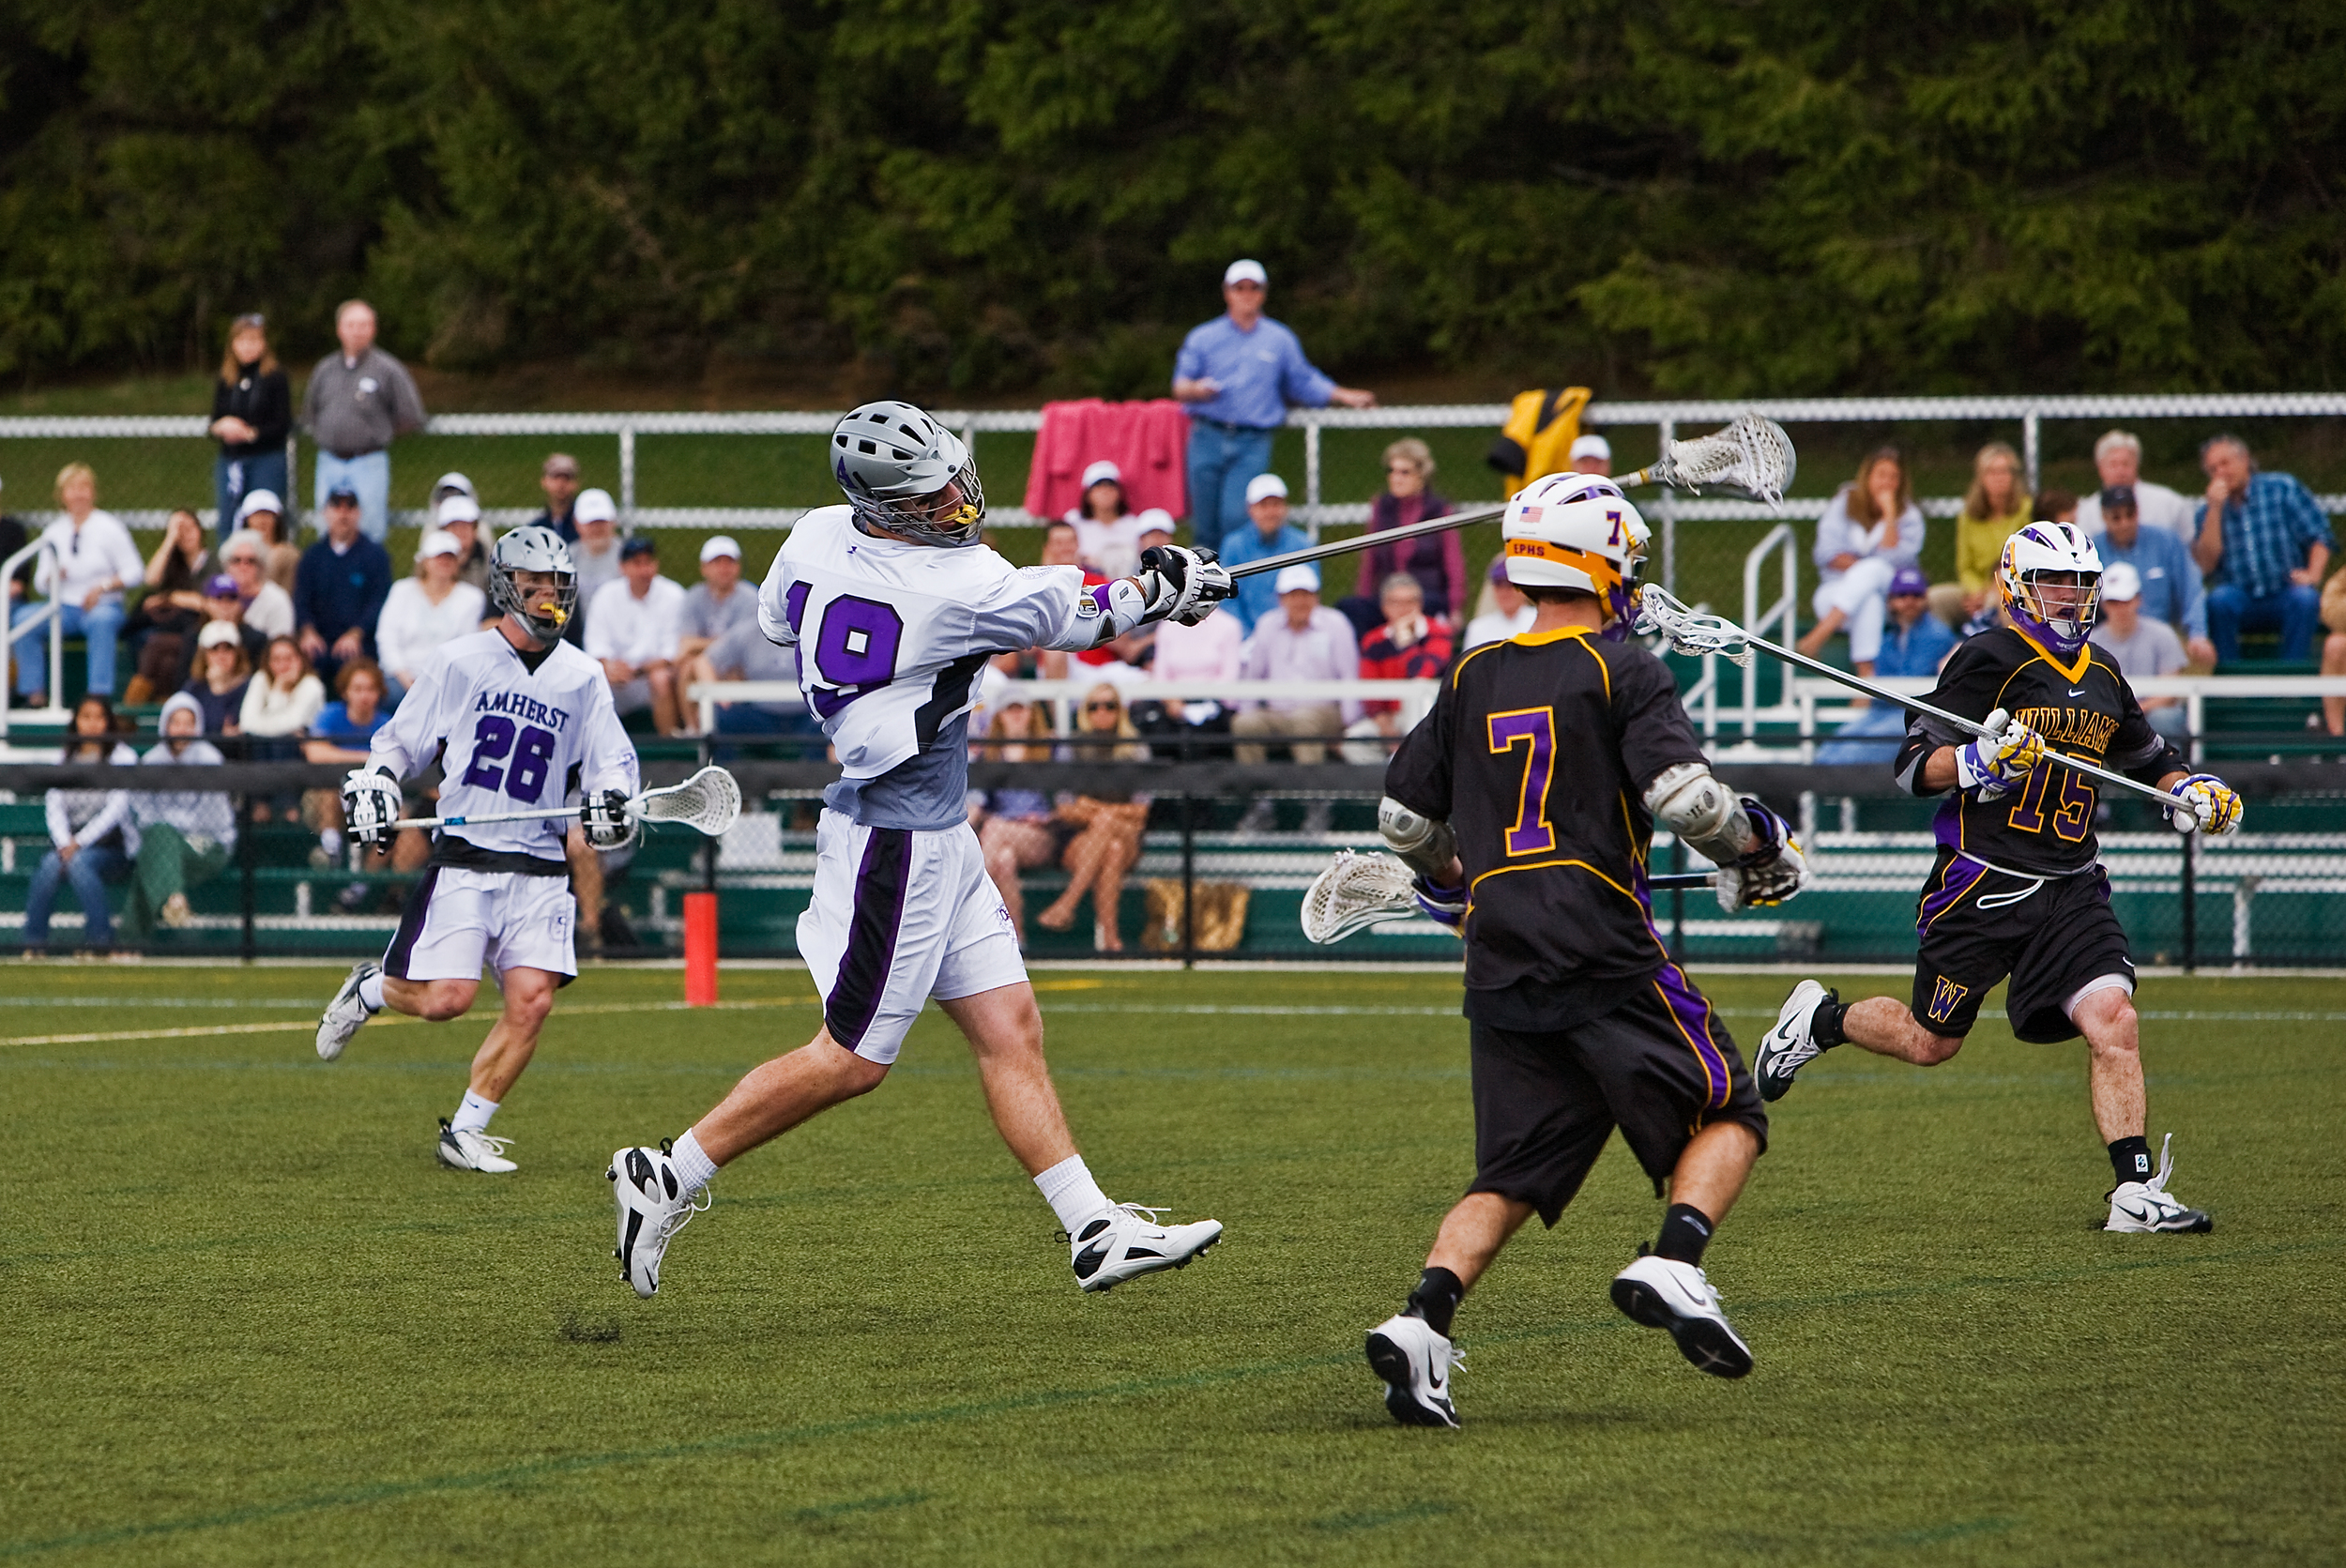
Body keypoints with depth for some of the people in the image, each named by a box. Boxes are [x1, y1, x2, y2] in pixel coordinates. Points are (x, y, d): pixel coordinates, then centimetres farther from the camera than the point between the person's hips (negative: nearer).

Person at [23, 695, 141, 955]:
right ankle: (33, 943, -31)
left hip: (109, 843, -3)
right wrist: (63, 843, -13)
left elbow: (117, 807, -6)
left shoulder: (122, 756, 6)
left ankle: (100, 940, -32)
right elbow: (54, 807, 7)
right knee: (50, 865, -31)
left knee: (79, 863, -36)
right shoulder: (65, 760, 18)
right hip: (68, 841, 3)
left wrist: (80, 843, -16)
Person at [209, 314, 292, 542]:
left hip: (267, 461, -5)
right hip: (229, 461, 5)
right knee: (228, 526, 2)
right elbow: (214, 425, 14)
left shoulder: (275, 377, -2)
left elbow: (283, 425, -5)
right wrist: (221, 427, -10)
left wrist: (252, 433, -17)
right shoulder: (225, 380, 12)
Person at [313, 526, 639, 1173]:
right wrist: (372, 784, -5)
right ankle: (370, 989, 20)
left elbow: (613, 763, 13)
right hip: (463, 858, -3)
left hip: (540, 865, 3)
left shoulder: (582, 677, 9)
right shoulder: (463, 661, 3)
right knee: (446, 997, -14)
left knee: (532, 999, -12)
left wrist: (609, 805, -9)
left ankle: (466, 1131, 2)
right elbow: (399, 739, 12)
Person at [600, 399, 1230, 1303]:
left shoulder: (815, 539, -2)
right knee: (853, 1059, -1)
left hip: (935, 836, 9)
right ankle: (669, 1178, 6)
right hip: (899, 842, -9)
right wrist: (1164, 589, 12)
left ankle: (1095, 1231, 9)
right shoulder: (959, 588, -22)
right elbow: (1079, 618, -6)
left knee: (1011, 1031, 8)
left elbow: (775, 620, 19)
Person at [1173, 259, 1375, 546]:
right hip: (1208, 439, 1)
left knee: (1235, 519, -18)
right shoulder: (1203, 338, 13)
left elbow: (1303, 383, 24)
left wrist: (1345, 397, 15)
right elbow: (1180, 387, 10)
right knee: (1205, 523, -2)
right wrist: (1196, 389, -13)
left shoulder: (1280, 341, 15)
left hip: (1252, 445, -1)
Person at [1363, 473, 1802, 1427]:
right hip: (1604, 954, -5)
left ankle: (1422, 1321, -13)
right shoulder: (1620, 670, -3)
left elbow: (1402, 818, 19)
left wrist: (1453, 884, 37)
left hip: (1501, 961, 5)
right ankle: (1673, 1264, -15)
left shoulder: (1474, 678, 14)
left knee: (1513, 1173, 8)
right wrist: (1757, 848, 2)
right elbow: (1683, 793, -16)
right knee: (1725, 1115, 8)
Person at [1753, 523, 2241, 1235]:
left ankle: (2135, 1191, -14)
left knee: (2112, 1020, -15)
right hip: (1981, 883, -5)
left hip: (2072, 888, 5)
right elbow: (1914, 767, -11)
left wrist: (2191, 789, 9)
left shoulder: (2103, 675, 12)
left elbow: (2146, 756, 29)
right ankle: (1819, 1019, 35)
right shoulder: (1989, 659, -9)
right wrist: (1982, 759, -28)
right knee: (1930, 1041, 7)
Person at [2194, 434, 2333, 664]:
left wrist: (2313, 574, -16)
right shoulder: (2206, 512, 11)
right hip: (2241, 601, 1)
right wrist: (2215, 509, -8)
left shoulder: (2282, 488, 6)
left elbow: (2319, 535, 2)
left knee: (2304, 598, -34)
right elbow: (2206, 565, -4)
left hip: (2285, 596, -1)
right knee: (2220, 598, -32)